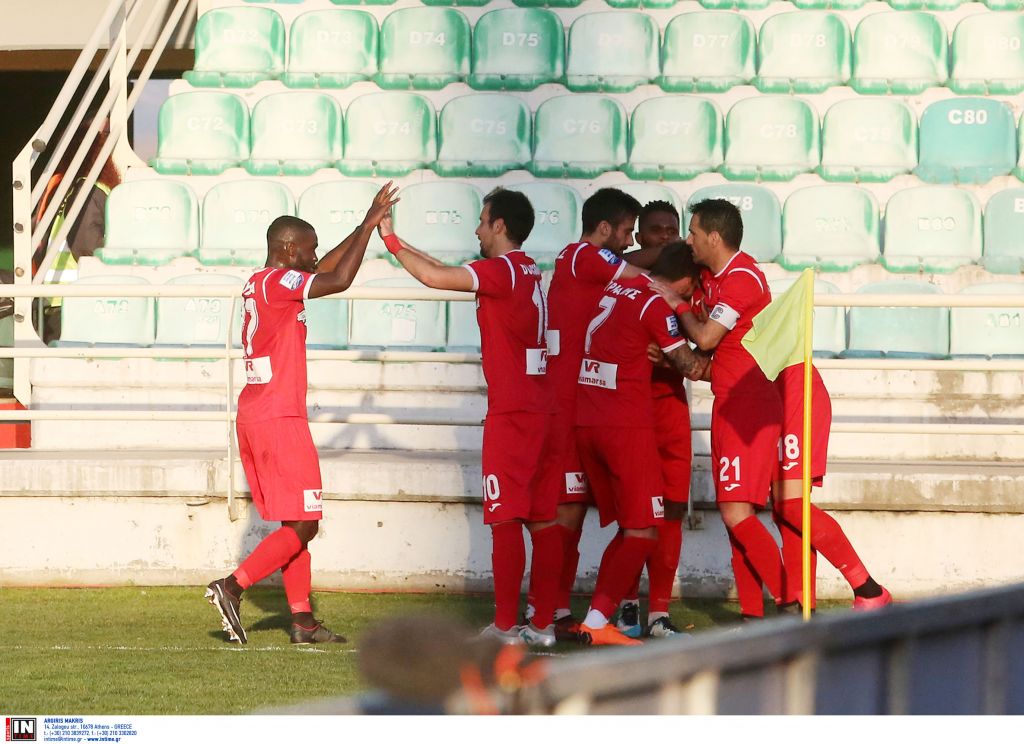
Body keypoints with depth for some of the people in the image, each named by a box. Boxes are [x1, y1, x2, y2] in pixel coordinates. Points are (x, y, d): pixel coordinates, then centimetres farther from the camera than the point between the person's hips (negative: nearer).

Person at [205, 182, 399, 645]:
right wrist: (370, 225, -12)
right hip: (279, 418, -10)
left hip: (253, 415, 10)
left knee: (295, 524, 12)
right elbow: (339, 280, -22)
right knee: (301, 525, -6)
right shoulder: (278, 283, -13)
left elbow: (325, 271, 27)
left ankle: (302, 619, 10)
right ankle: (233, 586, -11)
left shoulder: (258, 284, 15)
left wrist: (366, 227, 26)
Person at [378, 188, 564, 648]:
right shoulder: (527, 271, 16)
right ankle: (543, 623, 9)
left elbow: (435, 277, -19)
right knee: (542, 520, 8)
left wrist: (391, 240, -6)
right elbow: (448, 274, 24)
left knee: (506, 519, -7)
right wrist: (397, 243, 25)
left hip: (511, 413, -9)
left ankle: (505, 626, -7)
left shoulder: (502, 270, -11)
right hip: (540, 409, 9)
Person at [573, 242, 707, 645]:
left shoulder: (616, 286, 10)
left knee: (629, 528, 16)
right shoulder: (657, 307, -11)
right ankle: (597, 621, -11)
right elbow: (692, 367, -5)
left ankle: (597, 619, 9)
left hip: (586, 422, 8)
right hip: (626, 425, -8)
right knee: (643, 532, -1)